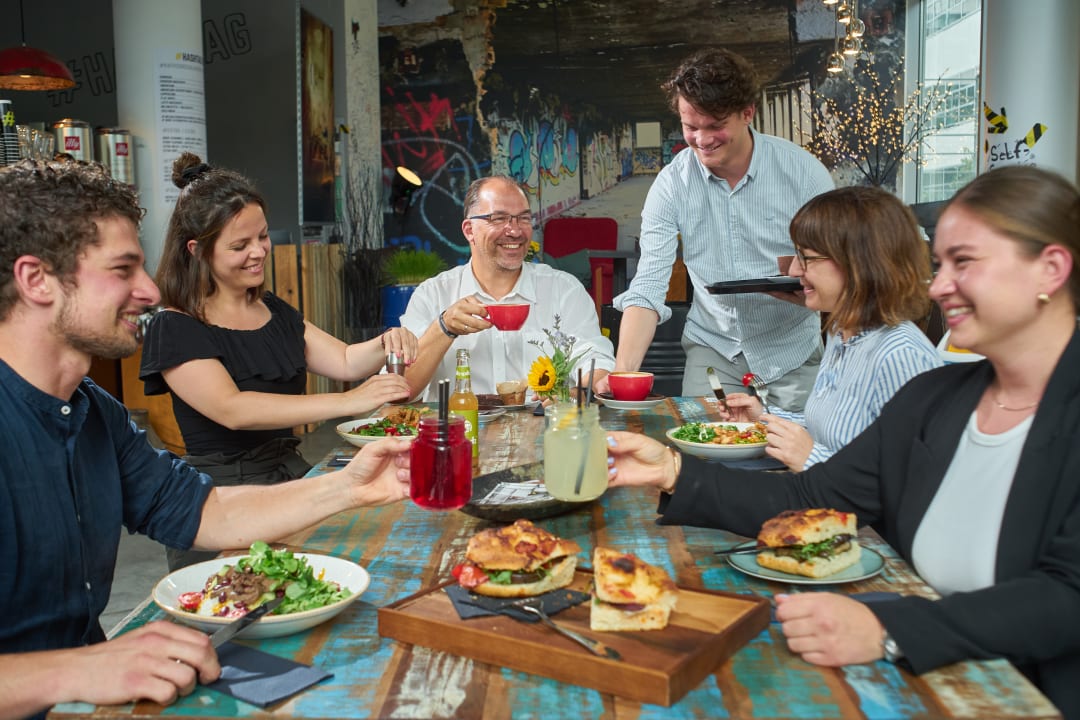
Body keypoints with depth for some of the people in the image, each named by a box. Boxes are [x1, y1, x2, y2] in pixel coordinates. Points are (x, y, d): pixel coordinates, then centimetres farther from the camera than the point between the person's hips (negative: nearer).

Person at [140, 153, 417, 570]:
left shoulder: (275, 312, 16)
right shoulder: (175, 329, -8)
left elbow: (346, 361, 12)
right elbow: (232, 410, -22)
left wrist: (386, 345, -12)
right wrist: (348, 402, -30)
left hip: (292, 475, 7)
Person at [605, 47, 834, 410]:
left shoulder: (803, 170, -10)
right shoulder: (671, 183, -9)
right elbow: (648, 287, -14)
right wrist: (623, 371, -29)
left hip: (793, 349, 0)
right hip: (713, 348, 1)